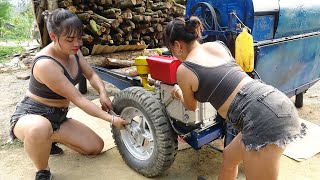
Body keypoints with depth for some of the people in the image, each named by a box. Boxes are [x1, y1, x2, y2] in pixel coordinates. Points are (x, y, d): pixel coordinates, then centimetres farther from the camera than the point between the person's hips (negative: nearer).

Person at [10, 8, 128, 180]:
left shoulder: (73, 52, -5)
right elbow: (78, 99, -29)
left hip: (59, 116, 8)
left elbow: (91, 75, 5)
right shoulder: (45, 64, -30)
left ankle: (48, 137, 19)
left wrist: (103, 93, -17)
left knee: (96, 147, 2)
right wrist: (111, 119, -26)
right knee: (39, 129, -45)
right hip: (31, 114, -7)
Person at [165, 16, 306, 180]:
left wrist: (179, 94, 40)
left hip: (263, 118, -9)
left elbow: (191, 106, 19)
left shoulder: (183, 70, -2)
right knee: (229, 156, 27)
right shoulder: (217, 45, 16)